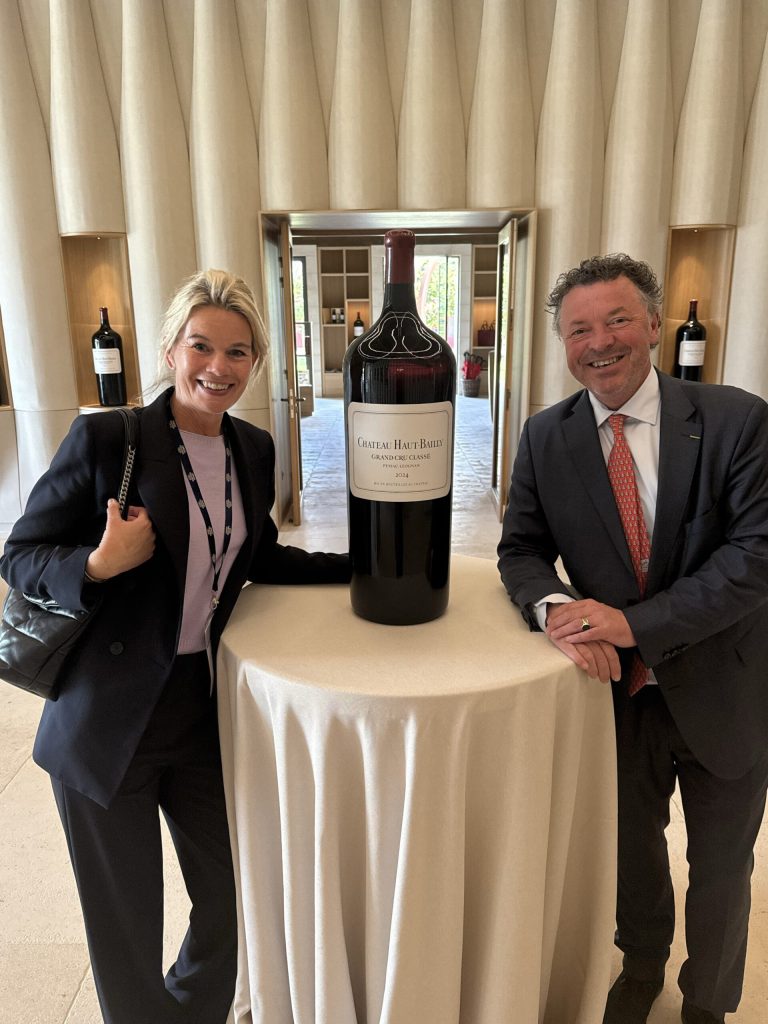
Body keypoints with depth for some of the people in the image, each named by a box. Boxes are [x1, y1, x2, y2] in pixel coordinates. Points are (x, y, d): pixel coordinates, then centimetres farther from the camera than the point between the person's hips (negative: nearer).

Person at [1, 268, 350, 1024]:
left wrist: (362, 565, 7)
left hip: (207, 714, 5)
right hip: (107, 724, -4)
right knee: (126, 931, 15)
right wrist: (99, 565, -27)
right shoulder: (105, 439, -14)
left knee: (230, 903, 20)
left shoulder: (254, 449, 2)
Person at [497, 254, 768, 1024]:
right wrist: (554, 607, -26)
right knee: (631, 848, 26)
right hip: (620, 690, 2)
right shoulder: (544, 438, -7)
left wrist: (635, 621, -29)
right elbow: (521, 549, -4)